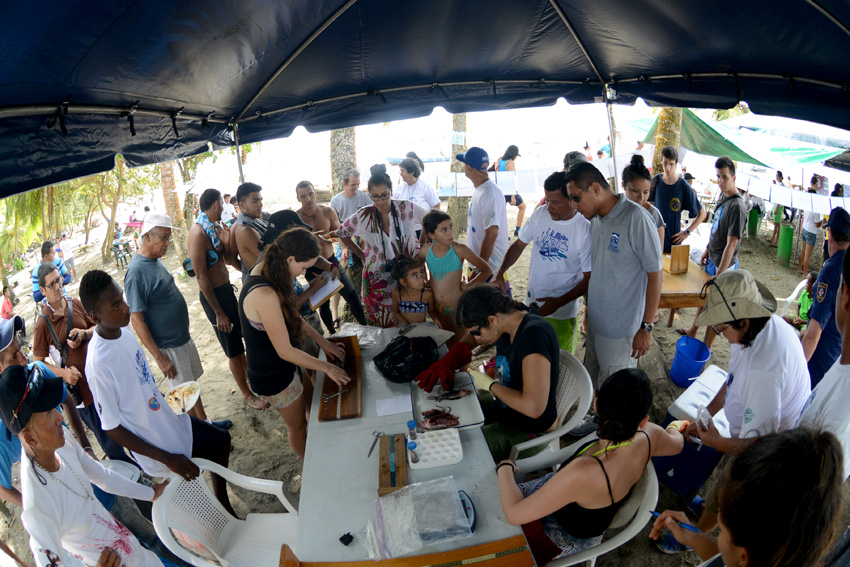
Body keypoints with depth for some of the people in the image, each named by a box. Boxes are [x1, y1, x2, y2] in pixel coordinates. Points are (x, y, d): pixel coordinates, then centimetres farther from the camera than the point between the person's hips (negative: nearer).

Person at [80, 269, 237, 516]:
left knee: (222, 439, 22)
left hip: (170, 419, 8)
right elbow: (111, 427, -23)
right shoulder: (98, 364, -32)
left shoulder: (124, 332, -9)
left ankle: (222, 500, 40)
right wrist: (168, 459, -21)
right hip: (159, 446, -8)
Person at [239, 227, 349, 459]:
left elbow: (291, 315, 6)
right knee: (298, 427, 16)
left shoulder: (265, 269, -8)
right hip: (273, 375, -8)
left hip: (283, 364, 8)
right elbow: (285, 351, -28)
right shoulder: (265, 295, -37)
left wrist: (322, 342, 4)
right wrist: (326, 367, -16)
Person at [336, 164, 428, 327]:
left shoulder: (407, 208, -8)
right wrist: (361, 255, 5)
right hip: (378, 276, 0)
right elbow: (342, 233, 9)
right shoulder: (364, 216, -7)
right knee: (382, 326, 4)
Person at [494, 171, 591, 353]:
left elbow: (589, 278, -14)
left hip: (561, 313, -5)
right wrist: (500, 272, -6)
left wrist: (558, 302, -21)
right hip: (531, 304, 5)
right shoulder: (540, 214, -4)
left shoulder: (585, 230, -19)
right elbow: (519, 244, 8)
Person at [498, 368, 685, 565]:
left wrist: (505, 468, -18)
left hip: (568, 537, -6)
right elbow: (677, 443, 1)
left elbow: (515, 514, -37)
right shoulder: (649, 436, -28)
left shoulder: (583, 473, -47)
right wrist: (673, 429, 25)